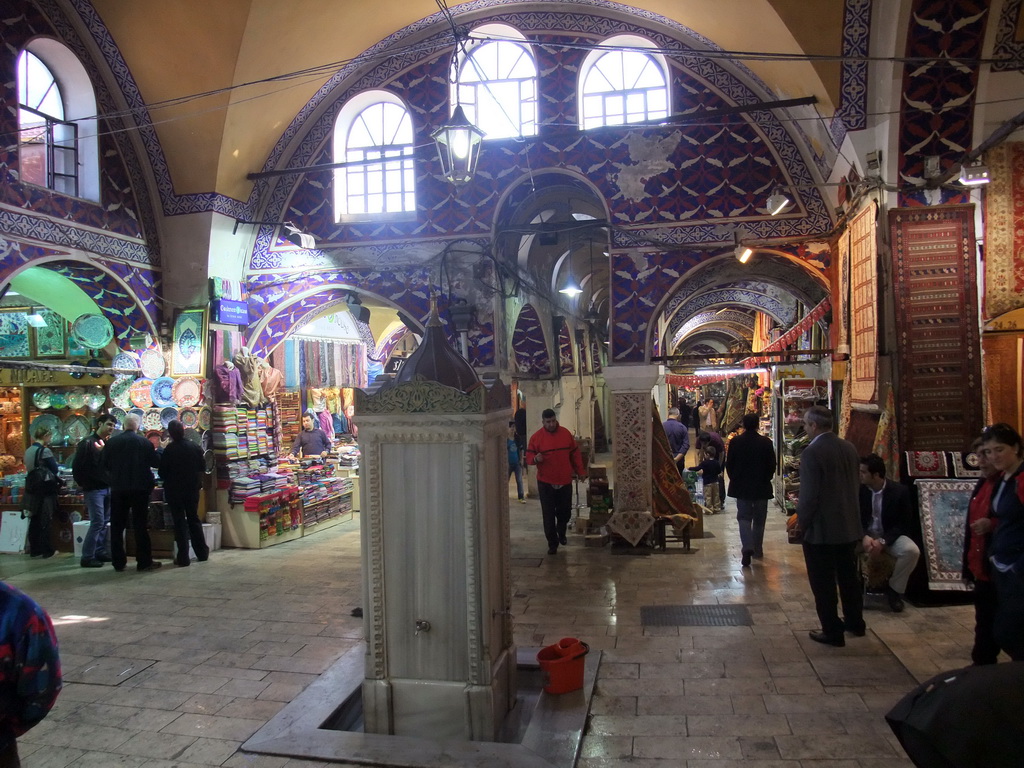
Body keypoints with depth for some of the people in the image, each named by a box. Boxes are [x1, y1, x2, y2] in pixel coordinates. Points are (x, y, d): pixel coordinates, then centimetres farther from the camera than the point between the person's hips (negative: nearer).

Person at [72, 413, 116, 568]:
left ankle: (100, 552, 19)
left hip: (107, 489, 7)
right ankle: (87, 557, 0)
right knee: (97, 522, -8)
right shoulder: (88, 443, -7)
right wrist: (82, 484, -6)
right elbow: (77, 466, -10)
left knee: (104, 522, 10)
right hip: (94, 489, -7)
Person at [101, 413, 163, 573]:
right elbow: (157, 462, -3)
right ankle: (144, 561, 3)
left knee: (117, 526, 10)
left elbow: (104, 464, 5)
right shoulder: (145, 442, -7)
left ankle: (118, 563, 13)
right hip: (140, 488, -2)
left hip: (118, 488, 2)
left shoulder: (112, 442, -1)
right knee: (140, 525, 2)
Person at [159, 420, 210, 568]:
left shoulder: (169, 450, -14)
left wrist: (168, 480, 11)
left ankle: (183, 558, 2)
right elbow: (202, 468, 5)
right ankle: (202, 553, 21)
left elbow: (162, 473, -9)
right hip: (192, 489, 4)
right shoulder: (195, 447, -2)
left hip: (174, 490, -4)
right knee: (194, 519, 16)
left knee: (179, 522, 2)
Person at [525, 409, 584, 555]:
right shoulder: (536, 437, -5)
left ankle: (561, 534, 41)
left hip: (565, 481, 2)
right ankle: (552, 543, 13)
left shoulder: (566, 434, 1)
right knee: (548, 515, 1)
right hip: (545, 483, -2)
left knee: (565, 512, 13)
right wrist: (535, 459, -23)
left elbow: (575, 454, 9)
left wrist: (580, 472, 12)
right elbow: (529, 457, 0)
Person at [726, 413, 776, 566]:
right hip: (761, 487, 0)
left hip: (741, 486, 0)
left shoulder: (735, 442, -7)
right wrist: (766, 479, 13)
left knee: (744, 517, 4)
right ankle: (757, 549, 21)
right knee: (759, 519, 14)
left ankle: (747, 547, -15)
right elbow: (772, 465, -3)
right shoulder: (766, 443, -9)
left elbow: (729, 464, -3)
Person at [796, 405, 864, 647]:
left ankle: (832, 632, 15)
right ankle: (855, 623, 37)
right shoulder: (849, 448, 1)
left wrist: (802, 520, -8)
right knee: (848, 577, 22)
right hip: (849, 526, 8)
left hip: (821, 529, -7)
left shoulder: (812, 453, -21)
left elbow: (809, 495, -22)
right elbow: (856, 485, 10)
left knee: (823, 583, 7)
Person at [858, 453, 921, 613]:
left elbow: (904, 523, -8)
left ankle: (895, 589, -4)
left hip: (890, 536, 0)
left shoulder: (899, 491, -10)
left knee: (912, 551, -30)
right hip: (865, 535, 0)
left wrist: (883, 541, -22)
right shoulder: (858, 490, -8)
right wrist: (864, 537, -24)